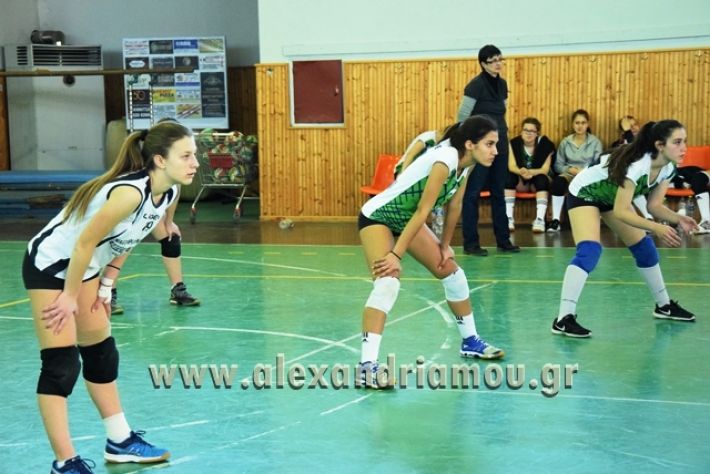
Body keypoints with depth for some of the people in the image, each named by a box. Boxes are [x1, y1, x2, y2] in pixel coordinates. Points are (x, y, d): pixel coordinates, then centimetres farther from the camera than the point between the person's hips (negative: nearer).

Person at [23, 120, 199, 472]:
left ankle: (120, 443, 27)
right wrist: (70, 297, -16)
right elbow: (84, 243, -26)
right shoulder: (131, 192, -33)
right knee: (61, 365, -9)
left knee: (102, 354, 15)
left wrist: (106, 285, 9)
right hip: (50, 264, -9)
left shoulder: (169, 193, -6)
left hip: (82, 267, 9)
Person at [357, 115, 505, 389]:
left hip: (406, 219, 9)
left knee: (451, 270, 12)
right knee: (388, 282, -27)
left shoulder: (466, 164, -6)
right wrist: (396, 255, -28)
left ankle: (471, 341, 29)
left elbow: (454, 207, 4)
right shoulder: (445, 159, -31)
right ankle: (367, 365, -30)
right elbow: (422, 211, -31)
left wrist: (445, 246, 6)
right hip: (377, 216, -9)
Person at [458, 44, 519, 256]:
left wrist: (503, 133, 12)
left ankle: (503, 240, 17)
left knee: (499, 193, 11)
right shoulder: (476, 85, -11)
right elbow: (462, 116, -10)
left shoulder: (502, 84, 10)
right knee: (473, 193, -2)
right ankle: (471, 242, 2)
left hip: (500, 146, 7)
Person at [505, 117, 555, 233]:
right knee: (509, 176, -30)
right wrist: (521, 172, -42)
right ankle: (509, 218, -34)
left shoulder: (545, 143, -14)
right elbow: (511, 166, -17)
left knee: (542, 178, -35)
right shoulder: (514, 143, -9)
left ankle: (540, 220, -42)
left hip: (538, 180, -1)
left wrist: (530, 172, -41)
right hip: (521, 181, 1)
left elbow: (545, 169, -19)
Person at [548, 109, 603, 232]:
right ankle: (555, 220, -33)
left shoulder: (595, 142, 6)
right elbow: (558, 165, 5)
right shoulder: (565, 142, 9)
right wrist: (571, 169, -15)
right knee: (558, 181, -36)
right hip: (570, 174, 1)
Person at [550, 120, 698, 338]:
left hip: (612, 196, 9)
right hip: (584, 193, -8)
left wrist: (678, 219, -22)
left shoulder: (668, 168, -13)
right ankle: (563, 319, -30)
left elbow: (654, 205, -5)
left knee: (644, 246, 11)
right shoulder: (636, 164, -37)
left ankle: (664, 306, 30)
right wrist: (656, 228, -43)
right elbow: (620, 212, -35)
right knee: (589, 250, -26)